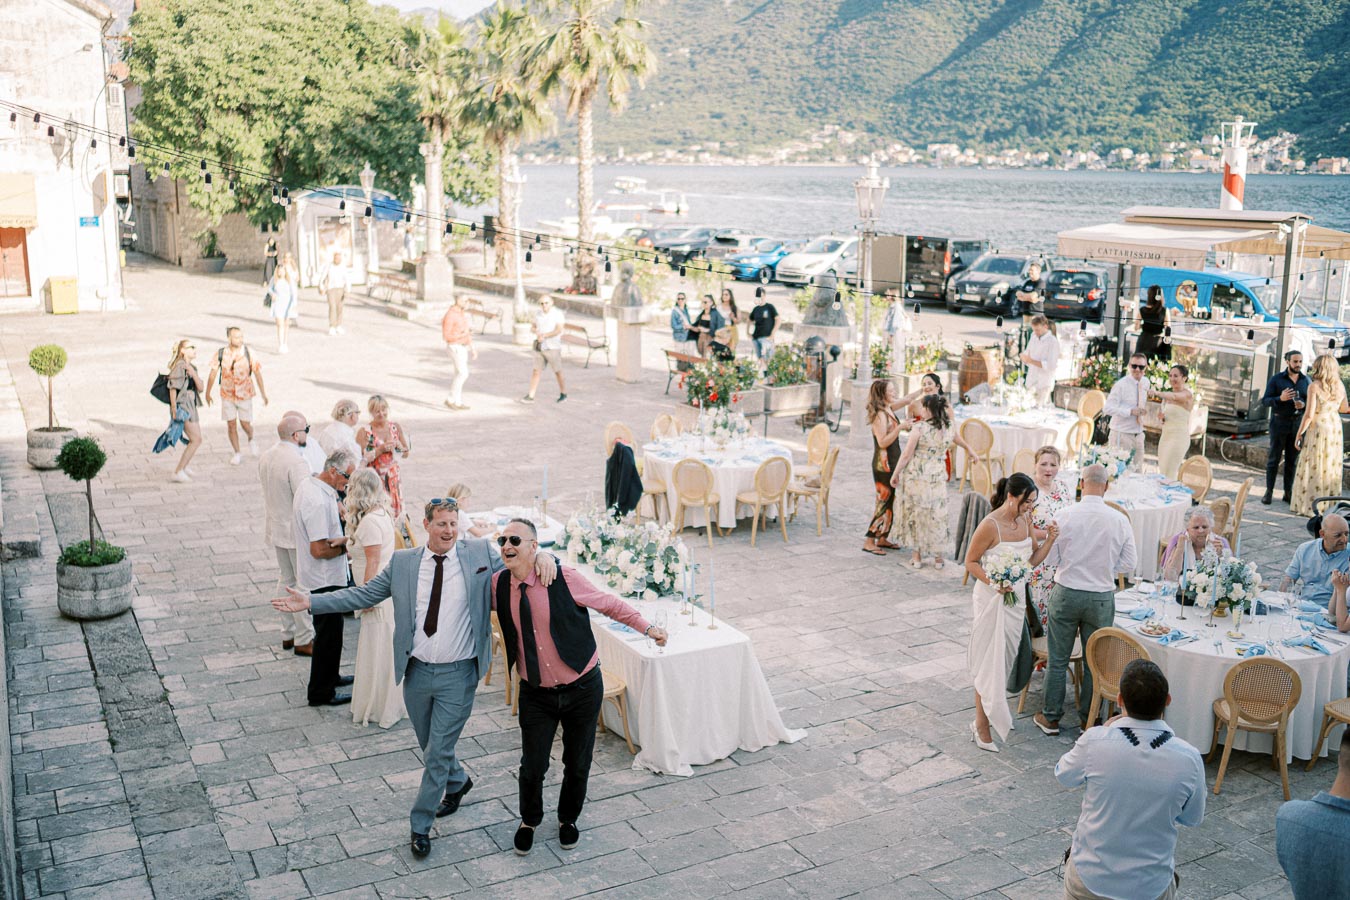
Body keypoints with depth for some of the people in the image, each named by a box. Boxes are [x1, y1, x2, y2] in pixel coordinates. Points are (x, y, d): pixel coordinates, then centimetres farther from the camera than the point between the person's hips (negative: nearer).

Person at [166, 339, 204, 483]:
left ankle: (183, 467, 36)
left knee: (195, 440, 18)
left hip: (191, 406, 9)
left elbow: (201, 388, 4)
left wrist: (192, 372, -10)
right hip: (182, 406, -9)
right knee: (196, 440, -12)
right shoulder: (179, 366, -13)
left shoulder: (192, 367, 14)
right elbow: (173, 389, -17)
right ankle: (178, 472, -8)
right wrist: (174, 410, -19)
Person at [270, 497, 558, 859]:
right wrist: (310, 601, -3)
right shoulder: (402, 562, 0)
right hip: (417, 671, 3)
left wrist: (542, 556, -22)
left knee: (438, 752, 1)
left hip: (458, 675, -3)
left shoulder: (480, 554, -5)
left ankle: (421, 824, 18)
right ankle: (458, 782, 50)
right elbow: (364, 594, 4)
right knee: (430, 747, 19)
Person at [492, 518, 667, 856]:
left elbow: (610, 605, -5)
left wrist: (647, 628, -9)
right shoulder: (498, 585, -7)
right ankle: (529, 822, 33)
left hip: (582, 688, -2)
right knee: (532, 766, 2)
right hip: (536, 693, 2)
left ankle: (568, 819, 41)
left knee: (577, 763, 13)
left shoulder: (565, 578, -17)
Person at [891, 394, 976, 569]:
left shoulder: (919, 428, -13)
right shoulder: (948, 429, 3)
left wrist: (895, 474, -1)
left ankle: (917, 557, 13)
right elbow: (962, 442, 27)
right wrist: (969, 449, 48)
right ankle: (938, 557, 20)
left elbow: (906, 455, -12)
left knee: (915, 514, 8)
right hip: (937, 479, 4)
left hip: (915, 477, -4)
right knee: (936, 515, 14)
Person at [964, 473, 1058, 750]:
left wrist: (1049, 539, -7)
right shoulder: (990, 525, -20)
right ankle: (981, 725, 7)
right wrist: (992, 582, -25)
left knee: (1005, 658, 17)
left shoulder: (1025, 521, 1)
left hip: (1017, 598, 7)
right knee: (989, 662, -2)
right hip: (991, 600, -7)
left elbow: (1033, 559, 8)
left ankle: (995, 714, 32)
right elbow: (970, 562, -12)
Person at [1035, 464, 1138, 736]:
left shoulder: (1064, 517, -14)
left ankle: (1050, 717, 20)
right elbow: (1130, 562, -2)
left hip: (1066, 593, -1)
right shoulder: (1120, 520, -9)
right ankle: (1088, 717, 25)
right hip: (1102, 598, 1)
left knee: (1057, 659, 12)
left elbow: (1051, 558, -6)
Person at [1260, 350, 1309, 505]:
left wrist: (1304, 405, -14)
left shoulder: (1306, 381, 4)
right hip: (1279, 423, -3)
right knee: (1274, 459, 1)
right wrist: (1280, 398, -24)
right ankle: (1269, 492, 6)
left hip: (1297, 424, 3)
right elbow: (1265, 401, -7)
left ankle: (1288, 492, 13)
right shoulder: (1276, 379, -4)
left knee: (1292, 460, 6)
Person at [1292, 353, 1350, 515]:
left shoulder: (1314, 387, -12)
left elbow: (1309, 414, -15)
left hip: (1317, 429, -5)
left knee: (1312, 468, 1)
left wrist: (1299, 434, -8)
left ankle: (1308, 506, 3)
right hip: (1336, 430, 5)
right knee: (1331, 469, 11)